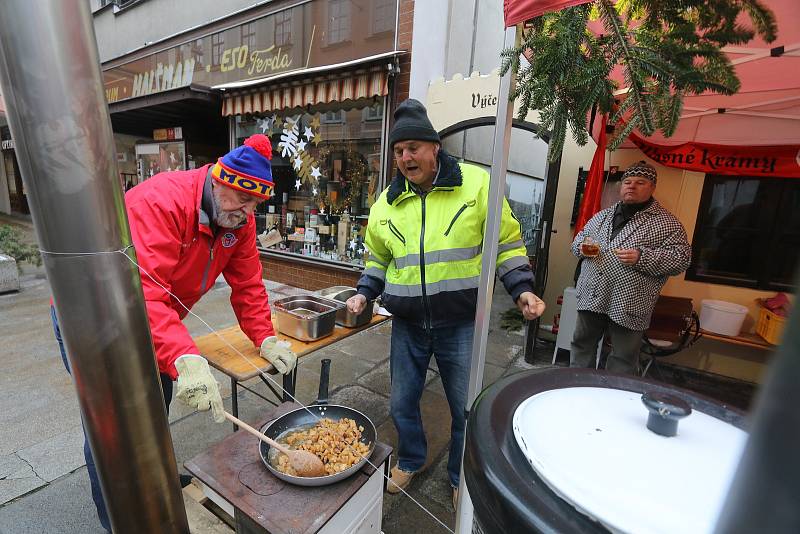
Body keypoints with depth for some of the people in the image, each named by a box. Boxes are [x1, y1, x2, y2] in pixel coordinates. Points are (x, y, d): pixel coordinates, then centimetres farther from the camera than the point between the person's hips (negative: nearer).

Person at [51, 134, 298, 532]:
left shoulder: (238, 218, -10)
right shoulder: (161, 201, -33)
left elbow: (247, 285, -7)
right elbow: (142, 291, -44)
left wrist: (265, 339, -12)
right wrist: (185, 358, -54)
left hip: (155, 321, 7)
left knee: (155, 408, 21)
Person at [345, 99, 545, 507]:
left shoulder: (475, 183, -6)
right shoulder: (388, 202, 6)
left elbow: (506, 243, 0)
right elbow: (379, 258, 16)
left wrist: (522, 289, -9)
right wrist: (364, 293, 3)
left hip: (461, 324, -3)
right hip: (407, 325, 4)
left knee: (466, 410, 13)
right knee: (402, 403, 18)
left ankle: (461, 477, 43)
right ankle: (410, 460, 48)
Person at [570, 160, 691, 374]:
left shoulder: (667, 223, -2)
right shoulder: (602, 215, 12)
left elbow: (681, 258, -7)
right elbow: (580, 237, 22)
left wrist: (641, 258, -22)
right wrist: (582, 246, -2)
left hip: (629, 305, -4)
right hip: (591, 297, 5)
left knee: (623, 360, 9)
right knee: (582, 344, 16)